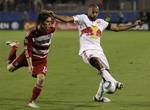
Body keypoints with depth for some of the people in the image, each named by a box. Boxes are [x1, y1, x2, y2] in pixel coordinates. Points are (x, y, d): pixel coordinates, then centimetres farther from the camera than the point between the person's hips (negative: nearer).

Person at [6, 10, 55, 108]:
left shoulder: (51, 29, -18)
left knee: (41, 78, -20)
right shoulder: (31, 34, -29)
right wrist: (30, 65, -31)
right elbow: (28, 50, -25)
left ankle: (32, 101, -4)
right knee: (10, 68, 11)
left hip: (42, 59, 2)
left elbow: (54, 21, 8)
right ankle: (14, 46, 37)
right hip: (30, 56, -1)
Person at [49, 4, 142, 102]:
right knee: (96, 61, -36)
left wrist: (133, 25, 20)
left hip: (98, 50, 6)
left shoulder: (101, 22, 18)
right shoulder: (82, 18, 5)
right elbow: (68, 19, -8)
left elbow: (116, 28, 22)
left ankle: (99, 96, 20)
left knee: (106, 71, 0)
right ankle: (113, 82, -50)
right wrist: (54, 15, -24)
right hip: (86, 50, -6)